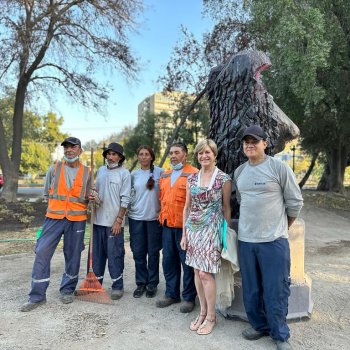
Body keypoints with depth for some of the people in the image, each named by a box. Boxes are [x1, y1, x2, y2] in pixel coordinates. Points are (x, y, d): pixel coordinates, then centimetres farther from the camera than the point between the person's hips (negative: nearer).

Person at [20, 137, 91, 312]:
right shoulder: (54, 169, 3)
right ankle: (37, 296, 11)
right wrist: (58, 205, 7)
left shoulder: (86, 172, 3)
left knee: (73, 256, 8)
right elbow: (47, 193, 13)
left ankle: (67, 291, 27)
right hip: (54, 218, 0)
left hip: (77, 220, 0)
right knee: (42, 253, -3)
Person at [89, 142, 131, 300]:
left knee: (115, 255, 3)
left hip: (114, 222, -5)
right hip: (98, 219, 6)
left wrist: (119, 220, -13)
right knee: (97, 253, 14)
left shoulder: (124, 173, -6)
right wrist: (93, 196, -2)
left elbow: (125, 199, -10)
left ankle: (117, 286, 17)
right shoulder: (101, 170, 11)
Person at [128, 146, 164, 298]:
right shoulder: (134, 175, 8)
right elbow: (129, 195, 16)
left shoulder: (160, 172, -1)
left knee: (153, 252, 7)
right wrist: (128, 209, 10)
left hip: (154, 217, -2)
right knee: (138, 252, 7)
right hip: (136, 217, 3)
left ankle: (152, 284, 22)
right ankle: (141, 283, 23)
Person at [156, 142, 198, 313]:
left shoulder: (194, 174, -7)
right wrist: (162, 215, 16)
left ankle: (189, 297, 20)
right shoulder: (164, 175, 15)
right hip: (167, 225, 7)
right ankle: (171, 294, 30)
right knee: (169, 260, 14)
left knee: (187, 262, 4)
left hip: (185, 225, -6)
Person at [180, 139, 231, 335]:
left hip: (212, 229, -4)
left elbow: (226, 208, 0)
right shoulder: (192, 179, 6)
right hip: (193, 229, 5)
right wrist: (184, 233, 9)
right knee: (197, 271, 11)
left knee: (206, 273, -3)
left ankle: (211, 316, 17)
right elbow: (187, 207, 10)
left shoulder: (223, 179, -5)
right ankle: (203, 312, 28)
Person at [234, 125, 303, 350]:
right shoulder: (239, 172, 7)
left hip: (274, 240, -4)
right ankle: (259, 325, 35)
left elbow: (295, 201, -2)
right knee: (251, 289, 15)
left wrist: (282, 227, 7)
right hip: (245, 239, 5)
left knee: (276, 290, 5)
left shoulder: (279, 167, -8)